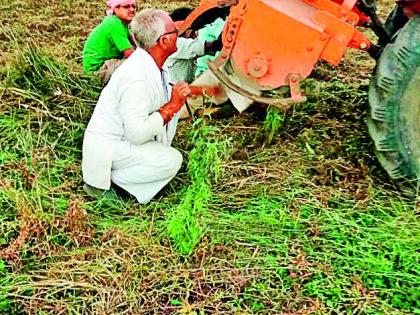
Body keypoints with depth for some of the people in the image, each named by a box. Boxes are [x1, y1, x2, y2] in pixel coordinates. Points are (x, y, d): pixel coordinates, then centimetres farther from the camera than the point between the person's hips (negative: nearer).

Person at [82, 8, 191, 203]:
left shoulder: (152, 64, -3)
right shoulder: (135, 77, -30)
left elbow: (158, 98, 14)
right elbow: (137, 134, -30)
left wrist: (178, 95, -7)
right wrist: (171, 107, -23)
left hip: (126, 137, 9)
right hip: (106, 148, -9)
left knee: (173, 106, 4)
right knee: (172, 161, -19)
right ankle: (102, 181, -7)